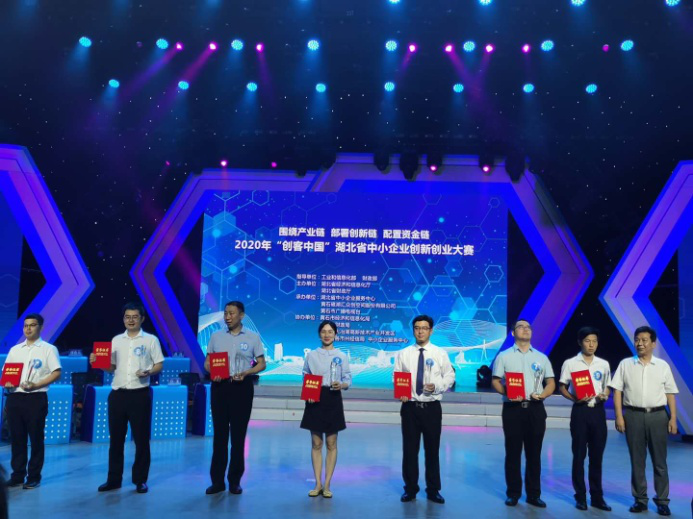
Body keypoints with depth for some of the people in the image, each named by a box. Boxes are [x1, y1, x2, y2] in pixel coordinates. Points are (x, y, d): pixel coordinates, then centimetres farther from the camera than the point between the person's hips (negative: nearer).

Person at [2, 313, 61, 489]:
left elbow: (57, 372, -6)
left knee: (36, 438, 0)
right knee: (16, 438, 8)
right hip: (14, 397, 5)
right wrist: (6, 382, -5)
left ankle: (34, 477, 9)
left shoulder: (48, 349, 1)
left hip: (36, 398, -4)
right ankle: (17, 475, 19)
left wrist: (36, 385, -17)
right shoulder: (15, 349, 16)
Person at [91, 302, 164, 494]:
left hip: (140, 394, -4)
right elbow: (111, 367, 15)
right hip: (117, 394, 4)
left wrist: (148, 372, -20)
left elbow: (159, 365, -1)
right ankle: (114, 479, 21)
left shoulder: (150, 340, 0)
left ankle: (140, 480, 13)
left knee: (141, 439, 2)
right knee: (116, 439, 10)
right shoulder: (116, 340, 12)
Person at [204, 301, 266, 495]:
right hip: (220, 386, 2)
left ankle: (235, 481, 16)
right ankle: (217, 480, 14)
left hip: (242, 386, -1)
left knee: (238, 435, 5)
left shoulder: (252, 337, 2)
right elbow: (207, 362, 10)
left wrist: (246, 372, -15)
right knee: (220, 434, 5)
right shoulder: (216, 336, 7)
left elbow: (261, 363, 3)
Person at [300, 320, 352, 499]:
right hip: (315, 399, 1)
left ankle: (327, 484, 14)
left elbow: (348, 381, 2)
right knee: (316, 444, 6)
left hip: (333, 399, -1)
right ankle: (318, 484, 15)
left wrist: (340, 385, -19)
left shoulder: (341, 356, 2)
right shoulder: (311, 355, 4)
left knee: (331, 444, 4)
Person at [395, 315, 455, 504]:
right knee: (409, 450, 7)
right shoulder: (403, 354, 4)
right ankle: (410, 489, 22)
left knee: (432, 450, 8)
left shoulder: (440, 353, 3)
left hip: (432, 408, 0)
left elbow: (450, 377, 2)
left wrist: (437, 387, -16)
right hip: (410, 407, 0)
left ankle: (433, 490, 23)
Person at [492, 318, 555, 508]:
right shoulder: (504, 356, 5)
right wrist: (508, 393, -16)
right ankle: (513, 493, 14)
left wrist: (542, 395, -9)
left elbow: (551, 383, 11)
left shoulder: (541, 357, 12)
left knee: (534, 454, 7)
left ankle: (534, 494, 17)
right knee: (513, 453, 4)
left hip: (535, 409, 2)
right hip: (512, 408, -2)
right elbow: (495, 381, 1)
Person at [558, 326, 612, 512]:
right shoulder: (570, 363, -2)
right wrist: (575, 398, -17)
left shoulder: (604, 364, 8)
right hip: (580, 411, -3)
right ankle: (580, 496, 12)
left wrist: (604, 396, -8)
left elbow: (607, 388, 15)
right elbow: (562, 388, 0)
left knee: (597, 456, 8)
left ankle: (597, 497, 18)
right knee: (579, 455, 2)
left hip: (598, 411, 3)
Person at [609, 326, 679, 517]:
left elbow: (670, 394, 8)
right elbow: (617, 391, 2)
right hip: (633, 415, 0)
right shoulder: (625, 364, 4)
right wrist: (619, 416, -6)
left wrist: (673, 418, 0)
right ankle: (640, 499, 17)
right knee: (637, 460, 7)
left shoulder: (663, 366, 6)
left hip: (658, 415, 0)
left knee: (660, 460, 6)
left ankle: (662, 500, 16)